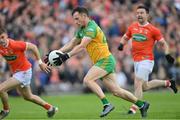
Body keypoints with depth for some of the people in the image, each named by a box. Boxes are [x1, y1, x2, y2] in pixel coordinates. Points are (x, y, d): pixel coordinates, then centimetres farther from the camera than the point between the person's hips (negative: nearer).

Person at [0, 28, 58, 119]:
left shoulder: (14, 45, -28)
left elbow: (33, 47, -19)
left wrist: (40, 62, -15)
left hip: (24, 72, -8)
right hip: (15, 73, 8)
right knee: (27, 97, 24)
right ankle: (50, 108, 41)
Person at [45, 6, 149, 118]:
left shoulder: (91, 28, -15)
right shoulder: (82, 29, 15)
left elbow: (81, 46, -25)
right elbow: (72, 44, 18)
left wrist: (66, 56, -29)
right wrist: (57, 53, 7)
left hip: (105, 60, -9)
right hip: (101, 62, 9)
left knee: (88, 80, -23)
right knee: (116, 91, 7)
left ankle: (107, 104, -25)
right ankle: (142, 104, 16)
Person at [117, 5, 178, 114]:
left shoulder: (153, 30, -7)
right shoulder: (132, 27, 7)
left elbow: (163, 43, 0)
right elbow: (125, 37, 22)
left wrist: (167, 54, -15)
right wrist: (121, 44, 1)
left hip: (146, 60, -7)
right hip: (136, 60, 7)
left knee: (138, 84, -15)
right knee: (145, 86, 16)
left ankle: (134, 108, -9)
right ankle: (167, 83, 35)